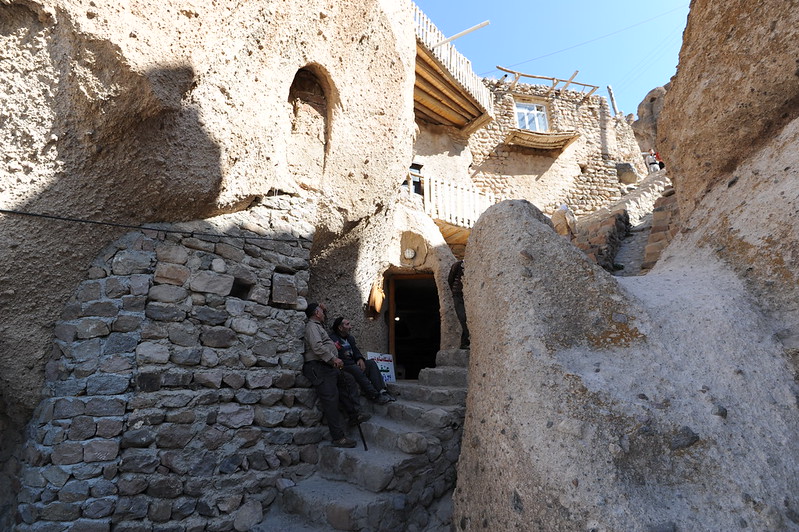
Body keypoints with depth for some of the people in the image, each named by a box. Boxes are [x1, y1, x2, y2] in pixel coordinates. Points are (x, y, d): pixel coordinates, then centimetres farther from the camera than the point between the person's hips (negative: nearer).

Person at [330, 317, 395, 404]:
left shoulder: (350, 338, 19)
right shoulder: (333, 339, -12)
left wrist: (360, 359, -4)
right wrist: (355, 364, -18)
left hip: (353, 364, 9)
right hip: (342, 368, -9)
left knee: (372, 363, -8)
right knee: (356, 369, -34)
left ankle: (382, 392, -21)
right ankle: (375, 396, -33)